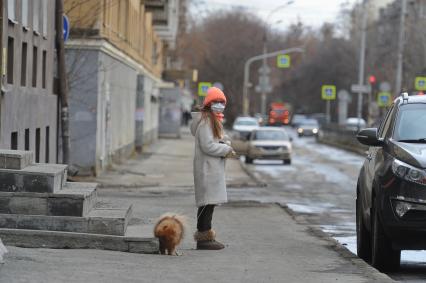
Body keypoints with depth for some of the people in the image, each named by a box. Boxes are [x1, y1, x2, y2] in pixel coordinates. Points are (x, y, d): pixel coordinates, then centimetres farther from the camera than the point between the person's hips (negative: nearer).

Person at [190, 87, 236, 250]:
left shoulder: (214, 120, 19)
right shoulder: (205, 121, -14)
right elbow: (207, 145, -19)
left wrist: (226, 148, 8)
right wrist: (226, 150, -11)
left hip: (213, 168, 11)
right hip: (207, 168, -11)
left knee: (209, 203, 13)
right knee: (207, 202, -11)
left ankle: (205, 235, 18)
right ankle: (204, 238, -11)